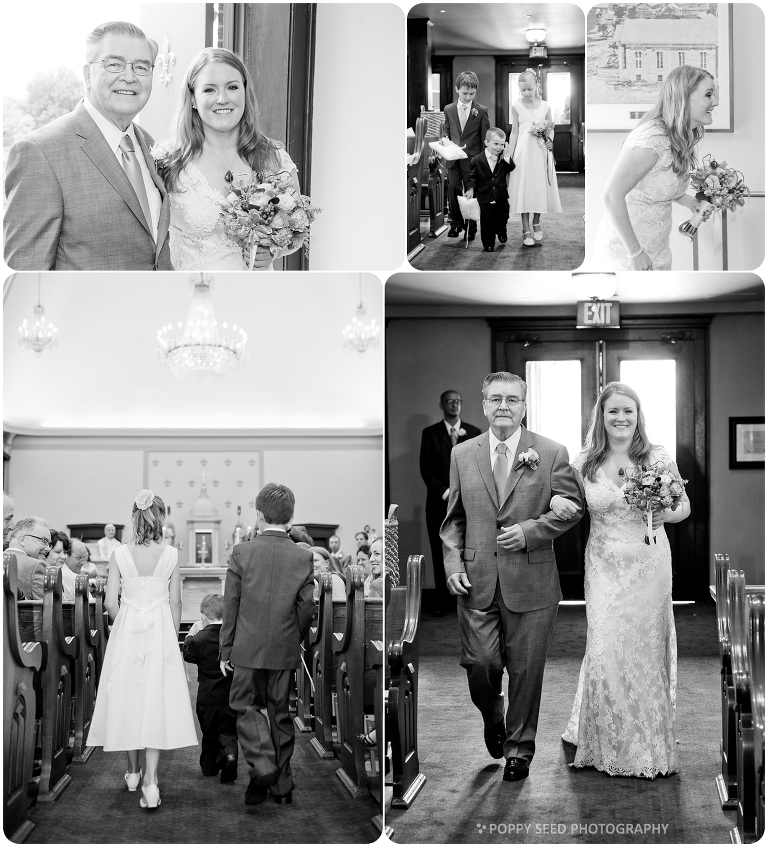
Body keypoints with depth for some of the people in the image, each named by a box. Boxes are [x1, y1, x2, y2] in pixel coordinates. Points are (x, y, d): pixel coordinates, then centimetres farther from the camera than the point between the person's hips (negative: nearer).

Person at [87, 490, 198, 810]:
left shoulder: (120, 554, -6)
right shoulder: (171, 555, -7)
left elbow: (110, 602, -4)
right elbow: (175, 602, -1)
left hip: (126, 632, 1)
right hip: (161, 632, -1)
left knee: (128, 699, 14)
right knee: (157, 700, 0)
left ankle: (133, 772, 27)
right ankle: (150, 779, -10)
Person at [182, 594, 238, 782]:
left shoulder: (199, 639, -14)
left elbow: (187, 654, 5)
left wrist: (191, 634, 15)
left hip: (207, 697, 0)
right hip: (231, 696, 0)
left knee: (209, 733, 17)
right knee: (228, 732, 7)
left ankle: (209, 765, 28)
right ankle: (229, 754, -18)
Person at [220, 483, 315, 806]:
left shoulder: (242, 552, -8)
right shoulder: (304, 557, -4)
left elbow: (230, 606, -4)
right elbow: (307, 607, -1)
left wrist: (226, 650, 4)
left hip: (248, 648, -2)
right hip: (285, 652, 2)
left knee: (245, 706, 12)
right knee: (280, 713, 12)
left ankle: (262, 765, -10)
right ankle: (282, 784, 18)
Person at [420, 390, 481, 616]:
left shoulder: (473, 432, 11)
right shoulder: (430, 433, 8)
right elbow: (425, 468, 2)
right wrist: (444, 492, -8)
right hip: (439, 503, 0)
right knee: (440, 553, -1)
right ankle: (443, 601, 4)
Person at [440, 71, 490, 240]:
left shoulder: (481, 111, -1)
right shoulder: (449, 109, 7)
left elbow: (485, 137, 0)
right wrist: (444, 140, -8)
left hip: (472, 159, -2)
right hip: (453, 158, 2)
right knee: (453, 189, -5)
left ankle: (471, 228, 12)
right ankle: (456, 224, 8)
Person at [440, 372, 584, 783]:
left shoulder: (552, 453, 0)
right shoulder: (462, 454, 7)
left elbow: (573, 506, 2)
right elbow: (453, 517, 12)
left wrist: (530, 531, -11)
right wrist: (453, 563, 0)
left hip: (531, 580, -1)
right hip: (476, 580, 2)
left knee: (526, 668, 6)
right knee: (480, 663, -1)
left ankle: (519, 746, 24)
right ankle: (492, 720, 32)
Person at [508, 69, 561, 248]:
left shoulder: (545, 106, 1)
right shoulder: (517, 106, 0)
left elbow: (550, 129, 10)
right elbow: (514, 132, 5)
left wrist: (549, 140, -10)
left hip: (541, 152, 1)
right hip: (523, 152, -1)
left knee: (540, 187, 7)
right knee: (523, 188, -3)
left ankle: (536, 224, 26)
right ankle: (526, 230, 1)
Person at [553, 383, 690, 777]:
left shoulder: (659, 458, -3)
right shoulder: (584, 463, 0)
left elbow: (684, 505, 6)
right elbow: (573, 508, 14)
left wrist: (666, 514, -15)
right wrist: (555, 499, -8)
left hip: (649, 565, 0)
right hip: (604, 566, 1)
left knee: (645, 647, 6)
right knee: (605, 648, -3)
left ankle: (648, 743, 24)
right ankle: (609, 743, 17)